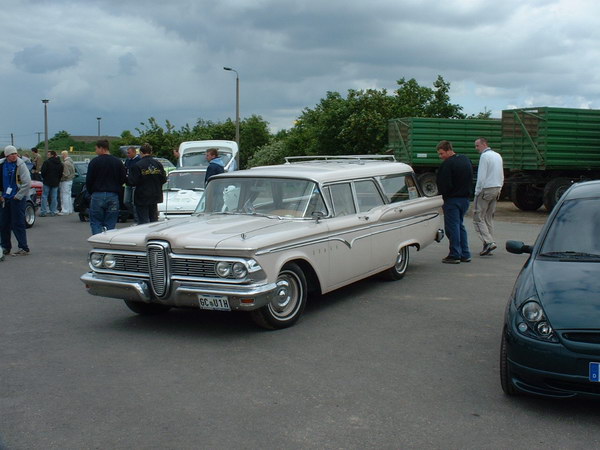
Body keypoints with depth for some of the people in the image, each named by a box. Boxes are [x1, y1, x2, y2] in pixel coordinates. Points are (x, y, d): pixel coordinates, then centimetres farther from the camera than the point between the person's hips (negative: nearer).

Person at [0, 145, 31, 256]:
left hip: (18, 198, -6)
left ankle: (23, 248, 1)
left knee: (18, 224, -5)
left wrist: (18, 196, -13)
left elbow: (27, 183, -15)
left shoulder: (20, 165, -11)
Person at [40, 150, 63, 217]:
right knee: (54, 197, 8)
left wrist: (44, 178, 6)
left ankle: (44, 212, -2)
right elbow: (61, 174, 11)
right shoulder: (60, 164, 8)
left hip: (47, 182, -5)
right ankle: (53, 212, 9)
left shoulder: (47, 162, -11)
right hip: (55, 182, 5)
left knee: (44, 196, 1)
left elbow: (43, 171, -11)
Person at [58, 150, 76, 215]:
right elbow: (73, 172, 17)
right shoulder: (71, 161, 11)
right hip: (70, 180, 10)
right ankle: (70, 210, 23)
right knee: (69, 196, 16)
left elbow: (65, 174, -23)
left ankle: (65, 211, -5)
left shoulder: (65, 163, -20)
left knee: (64, 196, -6)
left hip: (65, 181, -10)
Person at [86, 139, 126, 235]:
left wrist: (91, 192, 11)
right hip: (113, 196, 3)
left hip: (97, 195, -3)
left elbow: (89, 180, -4)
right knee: (110, 225, 7)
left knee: (95, 223, 4)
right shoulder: (118, 162, 5)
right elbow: (123, 179, 7)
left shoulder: (94, 162, -5)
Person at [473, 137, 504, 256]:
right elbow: (502, 176, 19)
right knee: (489, 218, 12)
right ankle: (488, 246, 10)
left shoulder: (485, 156, -11)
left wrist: (477, 192, -12)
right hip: (497, 189, 9)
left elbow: (481, 176, -17)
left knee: (478, 217, -5)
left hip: (486, 189, -9)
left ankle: (489, 242, -17)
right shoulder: (498, 156, 16)